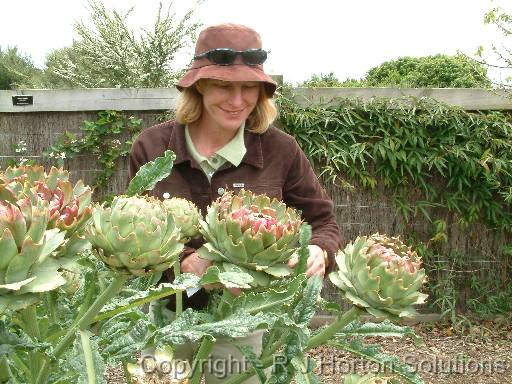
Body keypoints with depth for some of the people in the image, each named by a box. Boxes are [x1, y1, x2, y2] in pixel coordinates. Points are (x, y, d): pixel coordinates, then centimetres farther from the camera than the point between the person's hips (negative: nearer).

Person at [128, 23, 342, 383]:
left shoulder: (280, 149, -12)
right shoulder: (152, 147, -11)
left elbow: (323, 221, -2)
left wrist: (319, 251, -25)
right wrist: (185, 261, -26)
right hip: (164, 315, 1)